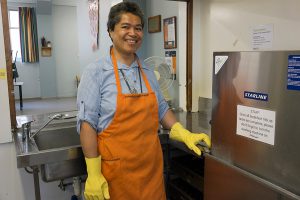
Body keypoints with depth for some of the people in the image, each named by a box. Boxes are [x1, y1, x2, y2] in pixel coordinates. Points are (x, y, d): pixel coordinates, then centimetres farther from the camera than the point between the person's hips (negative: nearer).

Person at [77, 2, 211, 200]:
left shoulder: (147, 72, 7)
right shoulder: (96, 72, -9)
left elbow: (162, 109, 15)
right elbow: (87, 123, -12)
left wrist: (185, 135, 3)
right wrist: (93, 174, -15)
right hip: (116, 170, -5)